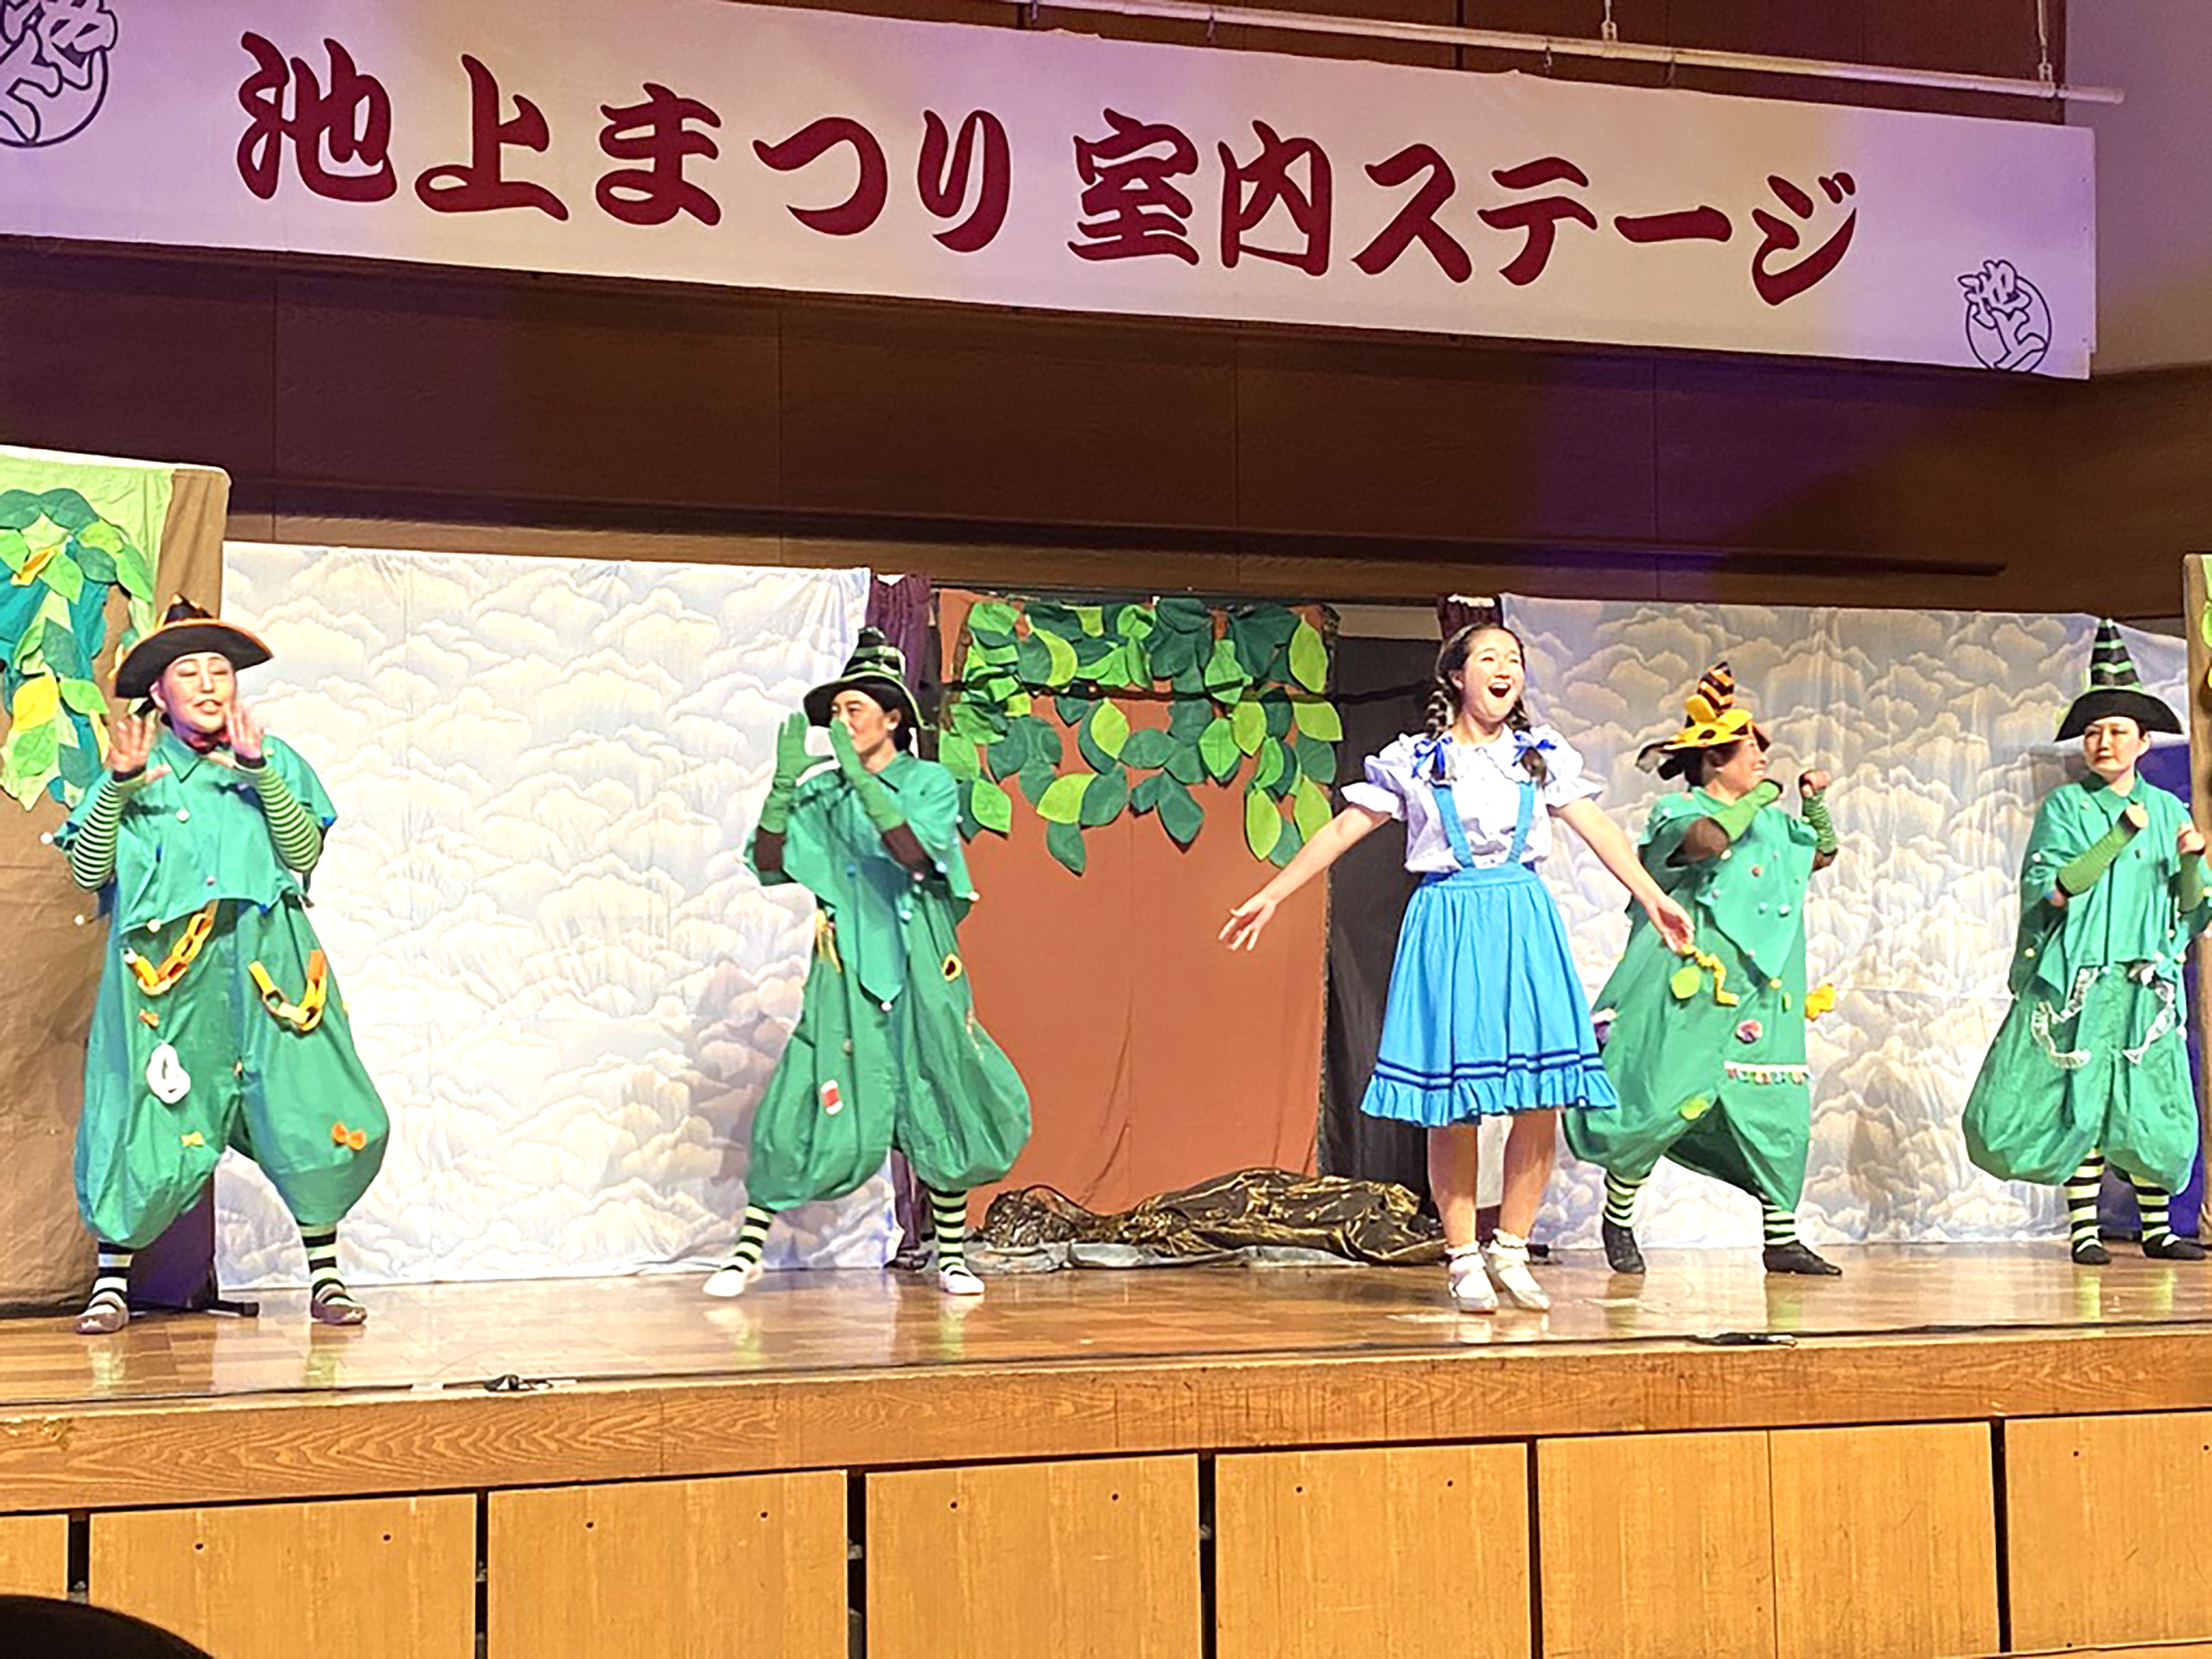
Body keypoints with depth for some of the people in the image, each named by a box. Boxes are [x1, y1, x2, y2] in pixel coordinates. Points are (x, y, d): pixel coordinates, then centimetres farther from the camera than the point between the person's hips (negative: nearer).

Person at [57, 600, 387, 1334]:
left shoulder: (274, 761, 11)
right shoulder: (139, 765, 9)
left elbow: (305, 853, -3)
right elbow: (87, 870, 1)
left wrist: (259, 772, -11)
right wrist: (119, 788, -10)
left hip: (264, 962, 1)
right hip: (165, 970, -1)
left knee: (313, 1120, -4)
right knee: (150, 1124, -5)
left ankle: (325, 1273, 9)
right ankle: (111, 1279, 10)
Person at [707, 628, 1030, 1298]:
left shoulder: (930, 783, 0)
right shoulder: (822, 793, 6)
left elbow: (914, 852, -19)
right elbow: (767, 864, -5)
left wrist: (859, 775, -24)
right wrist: (785, 781, -15)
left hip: (919, 970, -1)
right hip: (846, 973, 1)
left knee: (938, 1105, 2)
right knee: (811, 1105, -6)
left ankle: (952, 1253, 14)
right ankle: (748, 1248, -2)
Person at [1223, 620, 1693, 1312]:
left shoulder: (1543, 755, 12)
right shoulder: (1414, 761, 5)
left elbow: (1598, 828, 10)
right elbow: (1343, 829, 7)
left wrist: (1653, 897, 1)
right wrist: (1271, 896, 4)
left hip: (1524, 924, 3)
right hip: (1448, 927, -3)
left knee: (1542, 1099, -4)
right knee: (1454, 1104, -4)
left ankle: (1511, 1249, 11)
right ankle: (1462, 1259, 7)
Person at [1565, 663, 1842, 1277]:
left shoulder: (1768, 820, 17)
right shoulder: (1677, 810, -3)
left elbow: (1821, 855, 30)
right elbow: (1706, 840, -25)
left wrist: (1816, 805, 15)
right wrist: (1756, 798, -12)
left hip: (1756, 993, 6)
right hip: (1690, 988, -6)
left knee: (1777, 1108, 0)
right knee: (1665, 1100, -4)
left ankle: (1782, 1238, 6)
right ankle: (1618, 1216, 14)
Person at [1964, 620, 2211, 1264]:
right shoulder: (2064, 806, 3)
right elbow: (2055, 889, -10)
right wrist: (2119, 838, -15)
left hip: (2146, 981, 3)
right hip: (2078, 978, -3)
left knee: (2150, 1105, 2)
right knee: (2081, 1101, -5)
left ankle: (2158, 1229, 11)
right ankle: (2083, 1229, 1)